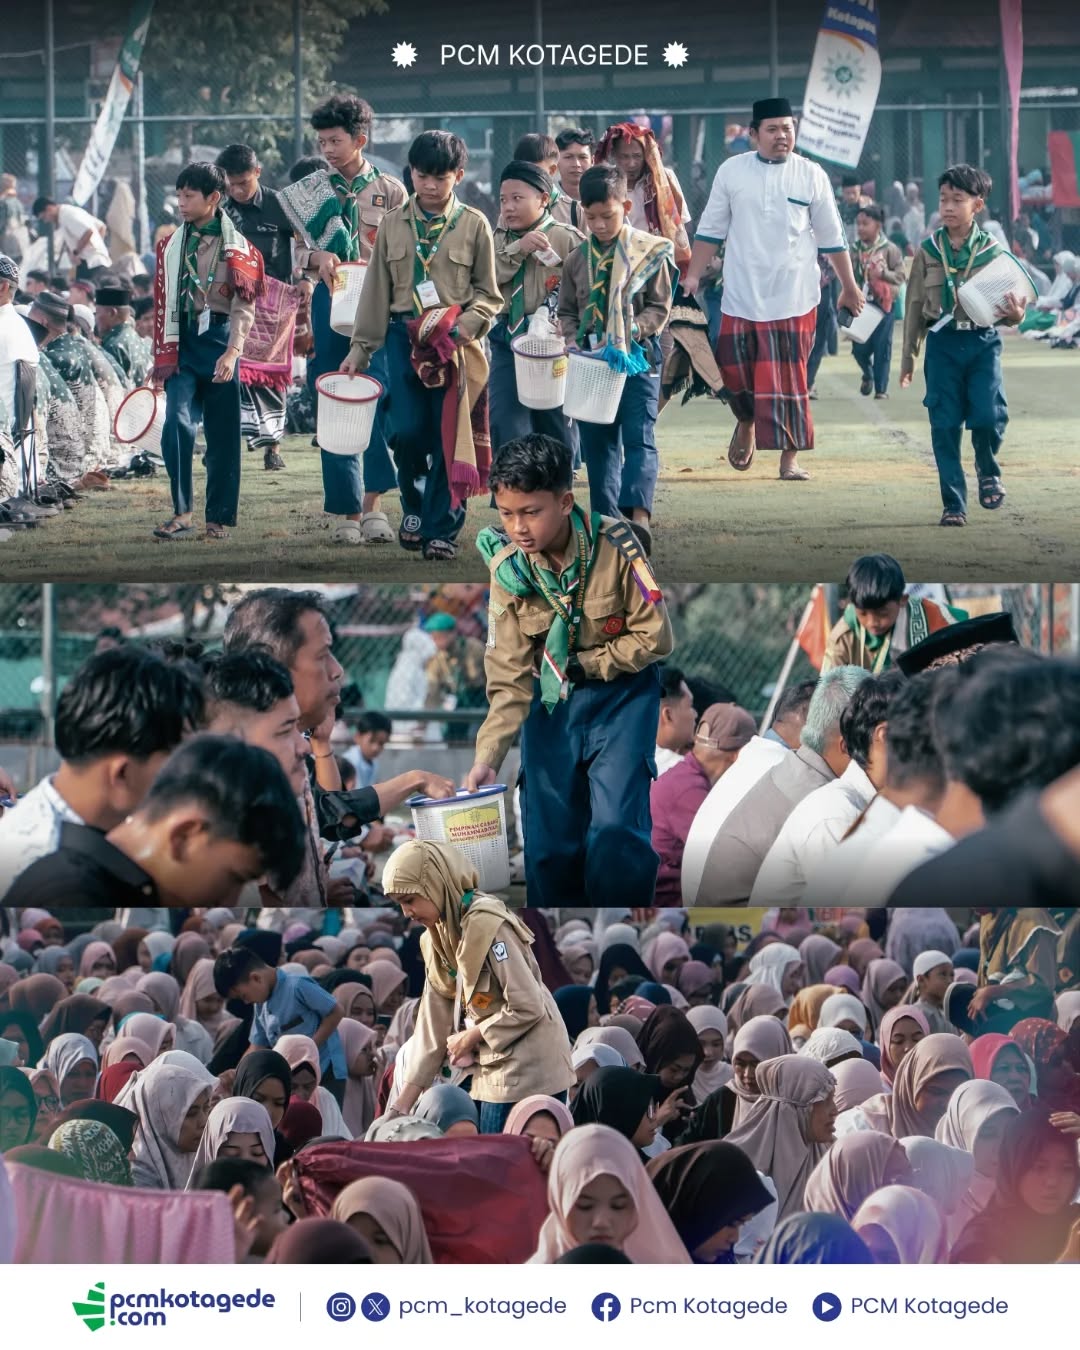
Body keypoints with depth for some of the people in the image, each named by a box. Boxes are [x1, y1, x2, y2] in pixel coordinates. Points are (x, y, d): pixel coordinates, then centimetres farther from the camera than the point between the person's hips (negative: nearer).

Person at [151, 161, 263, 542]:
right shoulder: (171, 245, 11)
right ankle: (182, 513, -12)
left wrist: (232, 352, -19)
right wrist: (161, 357, 9)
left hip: (219, 339, -2)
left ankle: (219, 518, 10)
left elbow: (244, 306, -6)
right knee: (177, 422, -16)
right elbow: (162, 302, 13)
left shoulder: (236, 247, 1)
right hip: (181, 342, 2)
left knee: (223, 434, 2)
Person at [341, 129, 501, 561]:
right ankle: (414, 506, 19)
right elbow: (377, 291, 10)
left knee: (450, 437, -2)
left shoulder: (474, 225, 1)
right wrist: (359, 349, 7)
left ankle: (440, 529, 7)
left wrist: (464, 327, -13)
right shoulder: (393, 225, 7)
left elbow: (488, 294, 4)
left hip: (455, 344, -1)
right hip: (404, 337, 1)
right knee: (409, 431, -8)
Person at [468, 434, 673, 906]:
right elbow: (509, 678, -11)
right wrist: (488, 757, -22)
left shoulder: (614, 547, -20)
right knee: (548, 839, 1)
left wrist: (581, 665, -15)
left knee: (616, 829, -15)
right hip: (552, 701, 3)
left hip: (620, 694, -3)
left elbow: (655, 638, -13)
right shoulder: (508, 567, -11)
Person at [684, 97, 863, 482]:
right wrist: (693, 276, 5)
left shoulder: (811, 175, 3)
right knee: (735, 370, 3)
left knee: (790, 378, -5)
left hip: (794, 298, -1)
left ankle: (790, 457, 2)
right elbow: (711, 230, 11)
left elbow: (832, 238, 8)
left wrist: (849, 286, 11)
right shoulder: (732, 171, 5)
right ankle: (746, 424, 34)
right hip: (741, 295, 1)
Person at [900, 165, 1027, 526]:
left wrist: (1015, 315, -20)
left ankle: (988, 470, 16)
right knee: (945, 425, -1)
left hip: (983, 342, -1)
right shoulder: (928, 251, 4)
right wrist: (908, 355, 11)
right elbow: (914, 304, 10)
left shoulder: (992, 251, 0)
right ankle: (954, 505, 8)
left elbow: (1005, 306, 5)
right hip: (943, 343, 1)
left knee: (989, 414, -16)